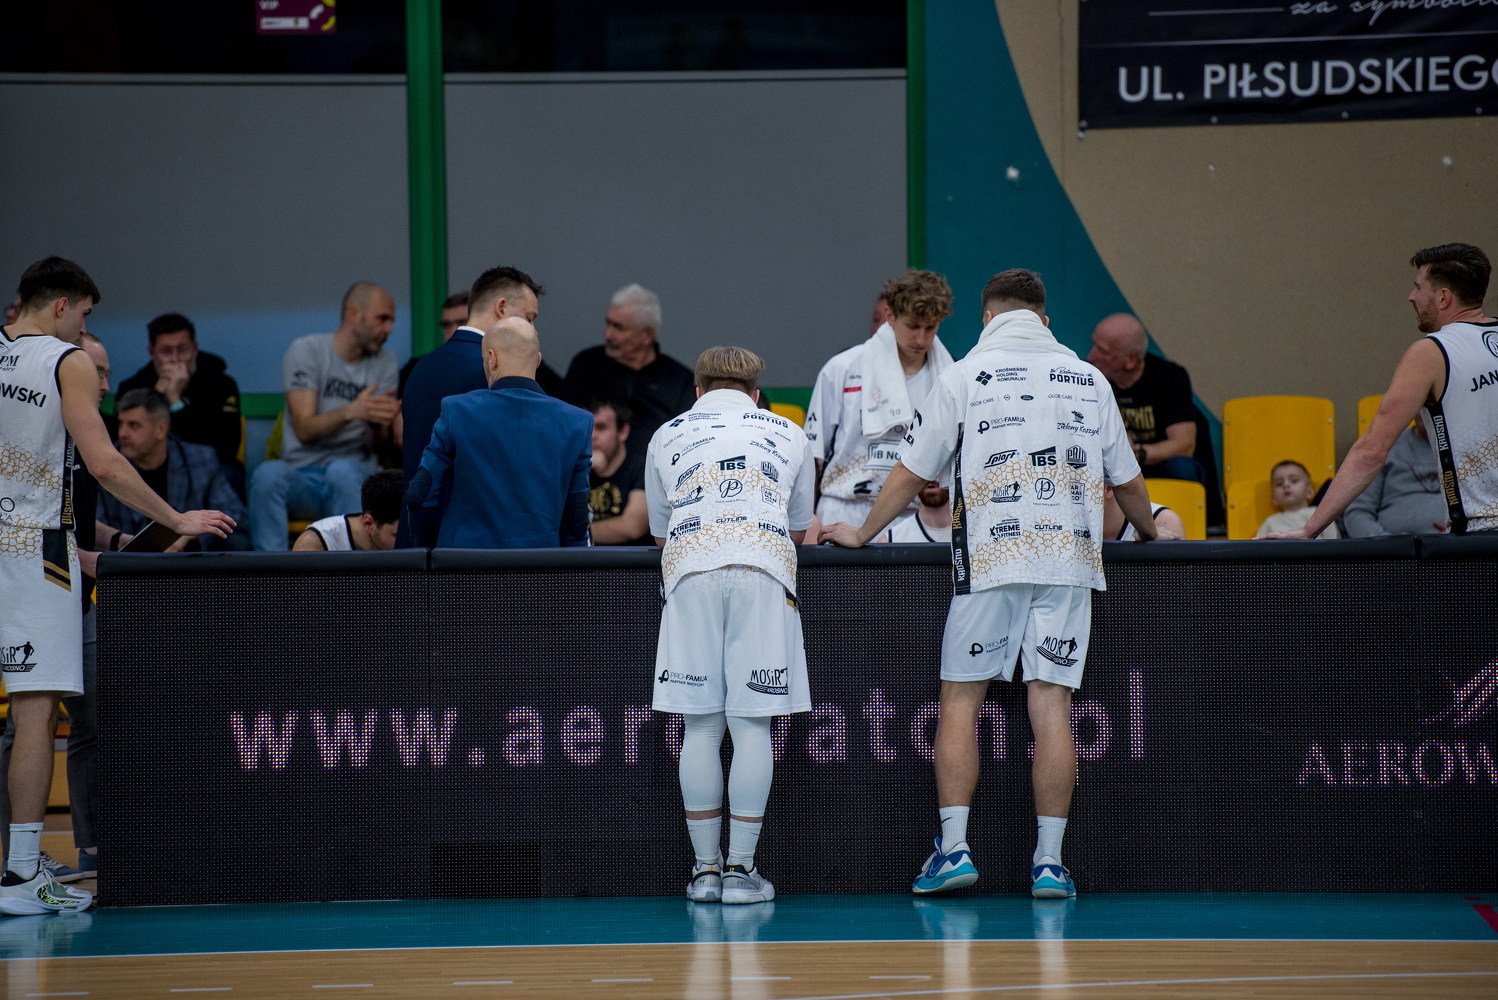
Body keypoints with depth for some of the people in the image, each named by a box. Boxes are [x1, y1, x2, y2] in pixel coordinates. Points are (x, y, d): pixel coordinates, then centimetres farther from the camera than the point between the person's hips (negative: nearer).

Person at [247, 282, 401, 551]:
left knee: (342, 470, -36)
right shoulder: (305, 351, 1)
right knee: (268, 473, -35)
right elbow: (304, 429, -10)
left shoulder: (385, 364, 10)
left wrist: (378, 423, -25)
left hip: (356, 473, 1)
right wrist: (350, 412, -28)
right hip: (302, 475, -1)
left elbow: (376, 441, 0)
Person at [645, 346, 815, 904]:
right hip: (765, 568, 0)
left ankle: (706, 869, 3)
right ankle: (741, 869, -3)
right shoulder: (788, 435, 25)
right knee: (752, 725, 0)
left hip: (688, 569, 0)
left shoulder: (667, 436, 24)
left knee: (700, 727, 3)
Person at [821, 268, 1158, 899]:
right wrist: (1148, 533, 40)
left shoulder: (964, 376, 4)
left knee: (960, 700, 5)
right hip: (1069, 559, 2)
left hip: (988, 560, -2)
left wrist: (862, 533, 22)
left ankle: (954, 847, -4)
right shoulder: (1087, 379, 12)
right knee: (1051, 705, 1)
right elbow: (1126, 480, 20)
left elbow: (911, 473, 7)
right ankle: (1049, 860, -2)